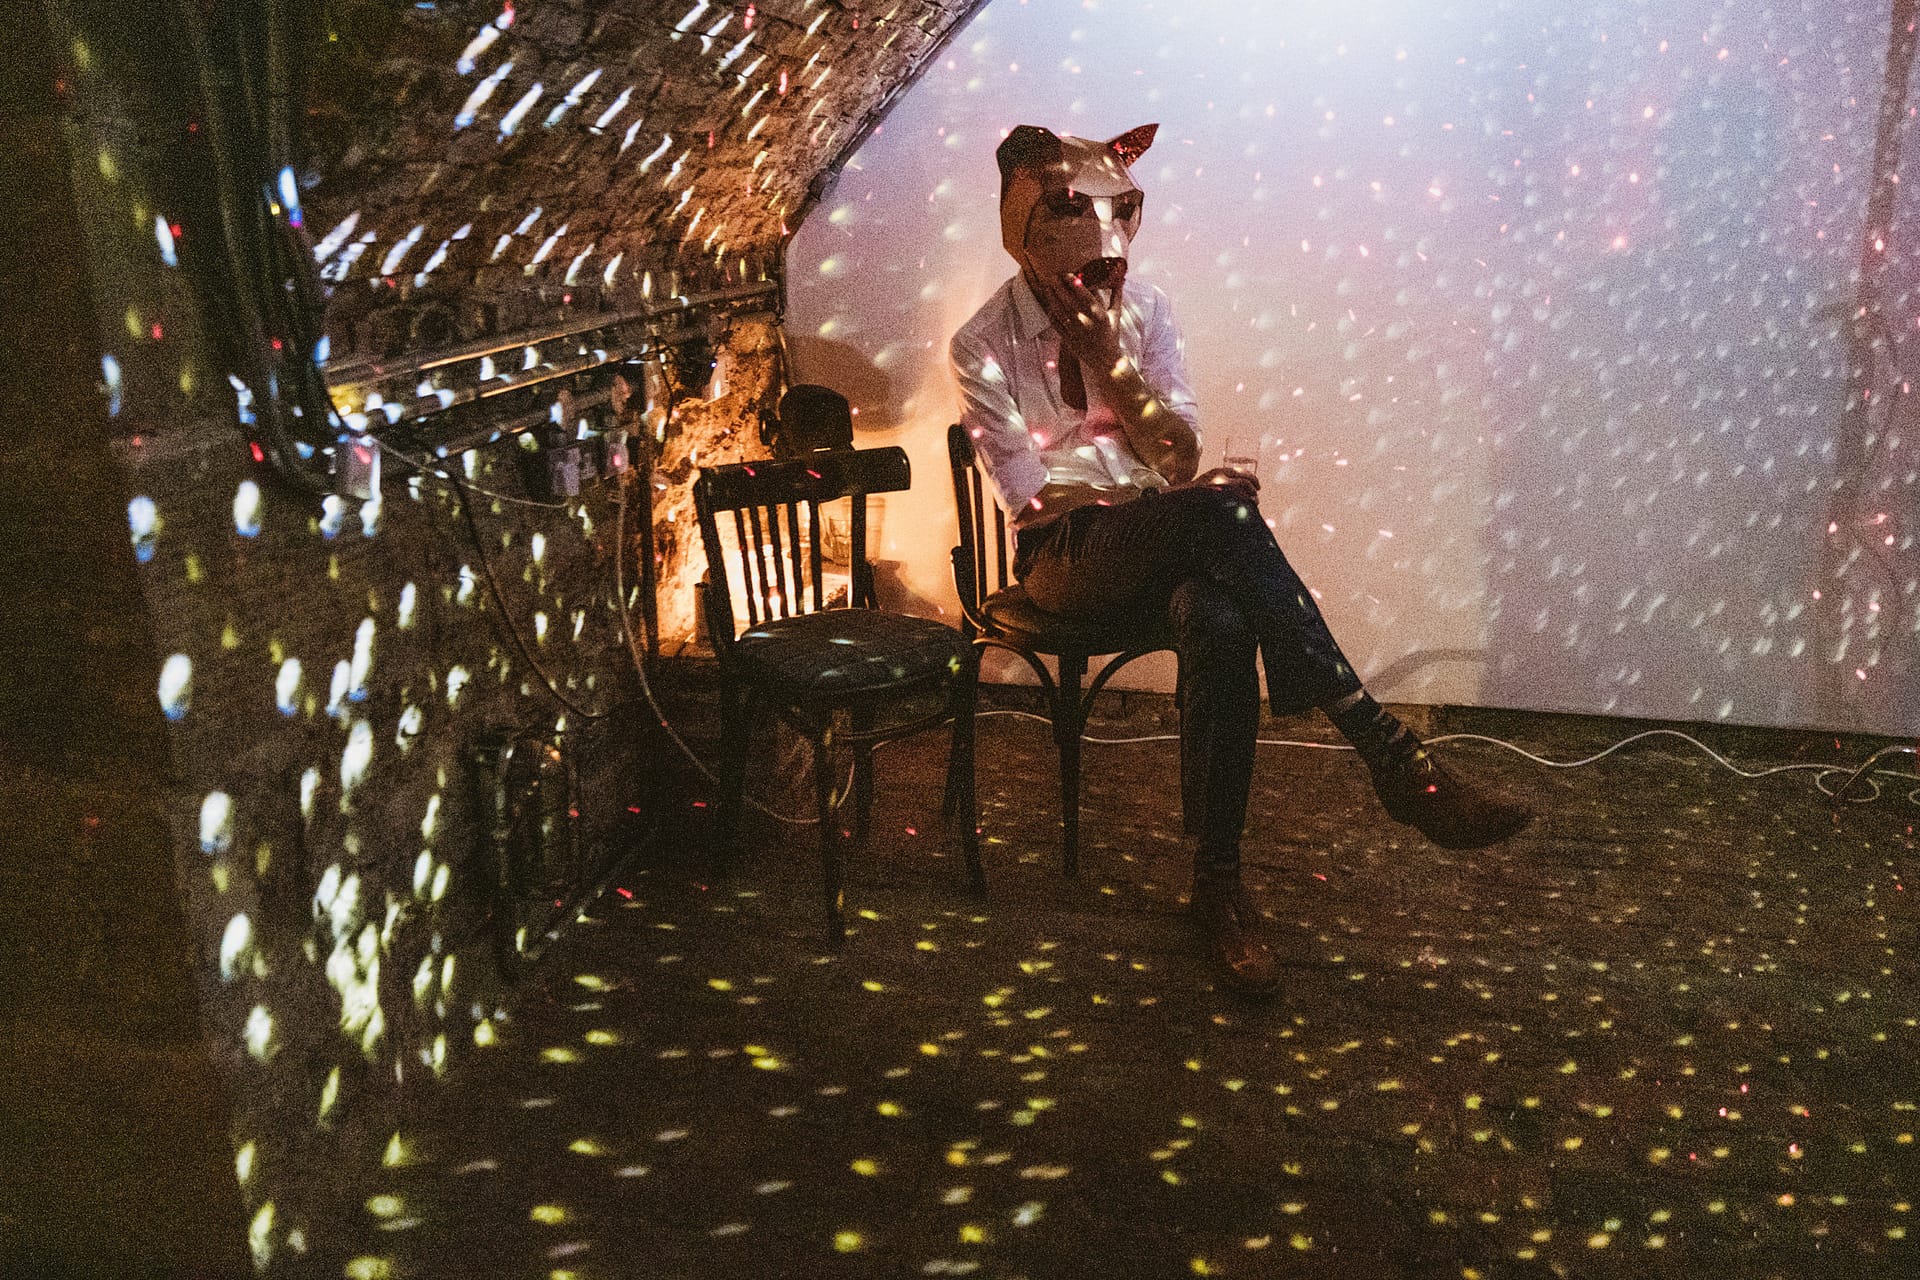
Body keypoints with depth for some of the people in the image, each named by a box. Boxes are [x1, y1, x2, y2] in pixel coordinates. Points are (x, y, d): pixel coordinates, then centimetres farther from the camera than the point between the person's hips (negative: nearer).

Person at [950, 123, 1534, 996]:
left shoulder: (1142, 308, 8)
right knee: (1221, 507, -36)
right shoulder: (983, 346, -3)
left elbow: (1180, 456, 2)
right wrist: (1201, 498, -15)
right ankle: (1389, 755, -37)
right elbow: (1034, 496, -10)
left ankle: (1218, 882, -26)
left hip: (1166, 541, 3)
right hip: (1066, 557, -3)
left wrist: (1112, 362, -12)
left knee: (1221, 626, -37)